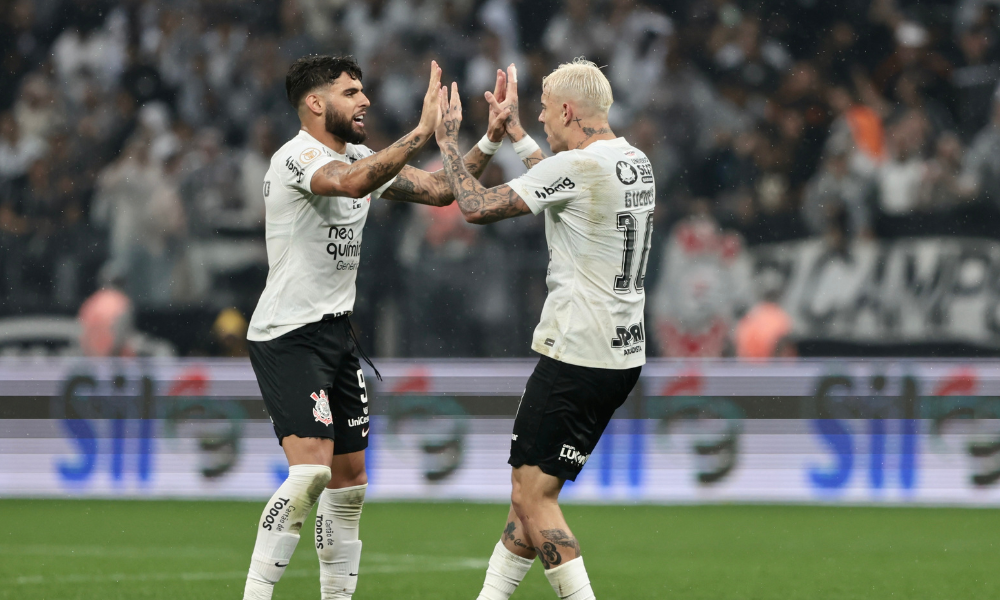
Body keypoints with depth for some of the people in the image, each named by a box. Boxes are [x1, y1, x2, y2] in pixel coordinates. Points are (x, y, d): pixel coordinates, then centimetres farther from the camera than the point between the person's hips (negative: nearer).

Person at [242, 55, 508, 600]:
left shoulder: (362, 159, 12)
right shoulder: (296, 157, -15)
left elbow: (441, 190, 15)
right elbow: (352, 182, -37)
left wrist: (490, 140, 3)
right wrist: (422, 132, -39)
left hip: (336, 331, 9)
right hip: (287, 335, -9)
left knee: (350, 482, 9)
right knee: (311, 471, -22)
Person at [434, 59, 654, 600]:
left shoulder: (576, 166, -17)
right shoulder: (636, 163, 11)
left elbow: (477, 207, -13)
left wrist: (447, 139, 1)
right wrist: (514, 131, 37)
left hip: (577, 360, -10)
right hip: (623, 355, 10)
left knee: (532, 498, -6)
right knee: (530, 489, 17)